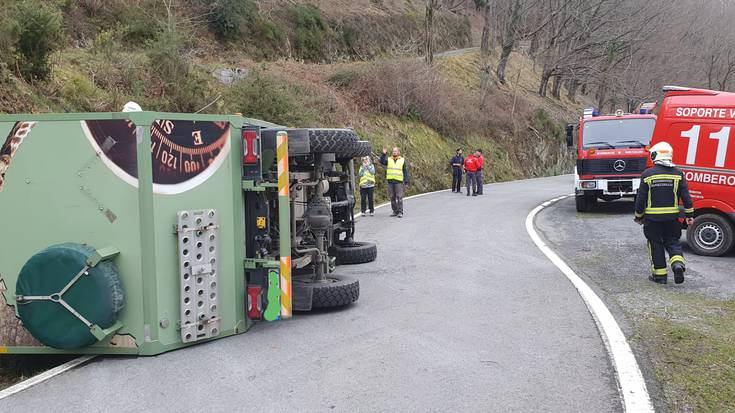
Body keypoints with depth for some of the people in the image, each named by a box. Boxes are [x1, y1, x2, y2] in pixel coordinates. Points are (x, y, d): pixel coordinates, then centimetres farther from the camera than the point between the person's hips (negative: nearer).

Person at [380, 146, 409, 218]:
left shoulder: (403, 160, 8)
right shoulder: (388, 159, 11)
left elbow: (405, 172, 8)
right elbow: (382, 162, -8)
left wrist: (406, 182, 2)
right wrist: (384, 154, -19)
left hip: (399, 182, -2)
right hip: (390, 181, 2)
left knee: (399, 197, -8)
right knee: (392, 197, 5)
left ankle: (400, 212, -6)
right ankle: (395, 211, 14)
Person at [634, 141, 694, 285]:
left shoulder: (647, 174, -6)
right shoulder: (677, 174, 1)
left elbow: (640, 198, -3)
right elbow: (686, 196, 1)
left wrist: (639, 216, 8)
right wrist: (689, 215, 8)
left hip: (652, 217, -2)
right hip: (672, 217, 2)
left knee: (655, 244, 8)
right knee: (672, 241, 14)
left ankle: (659, 274, 10)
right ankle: (678, 264, -10)